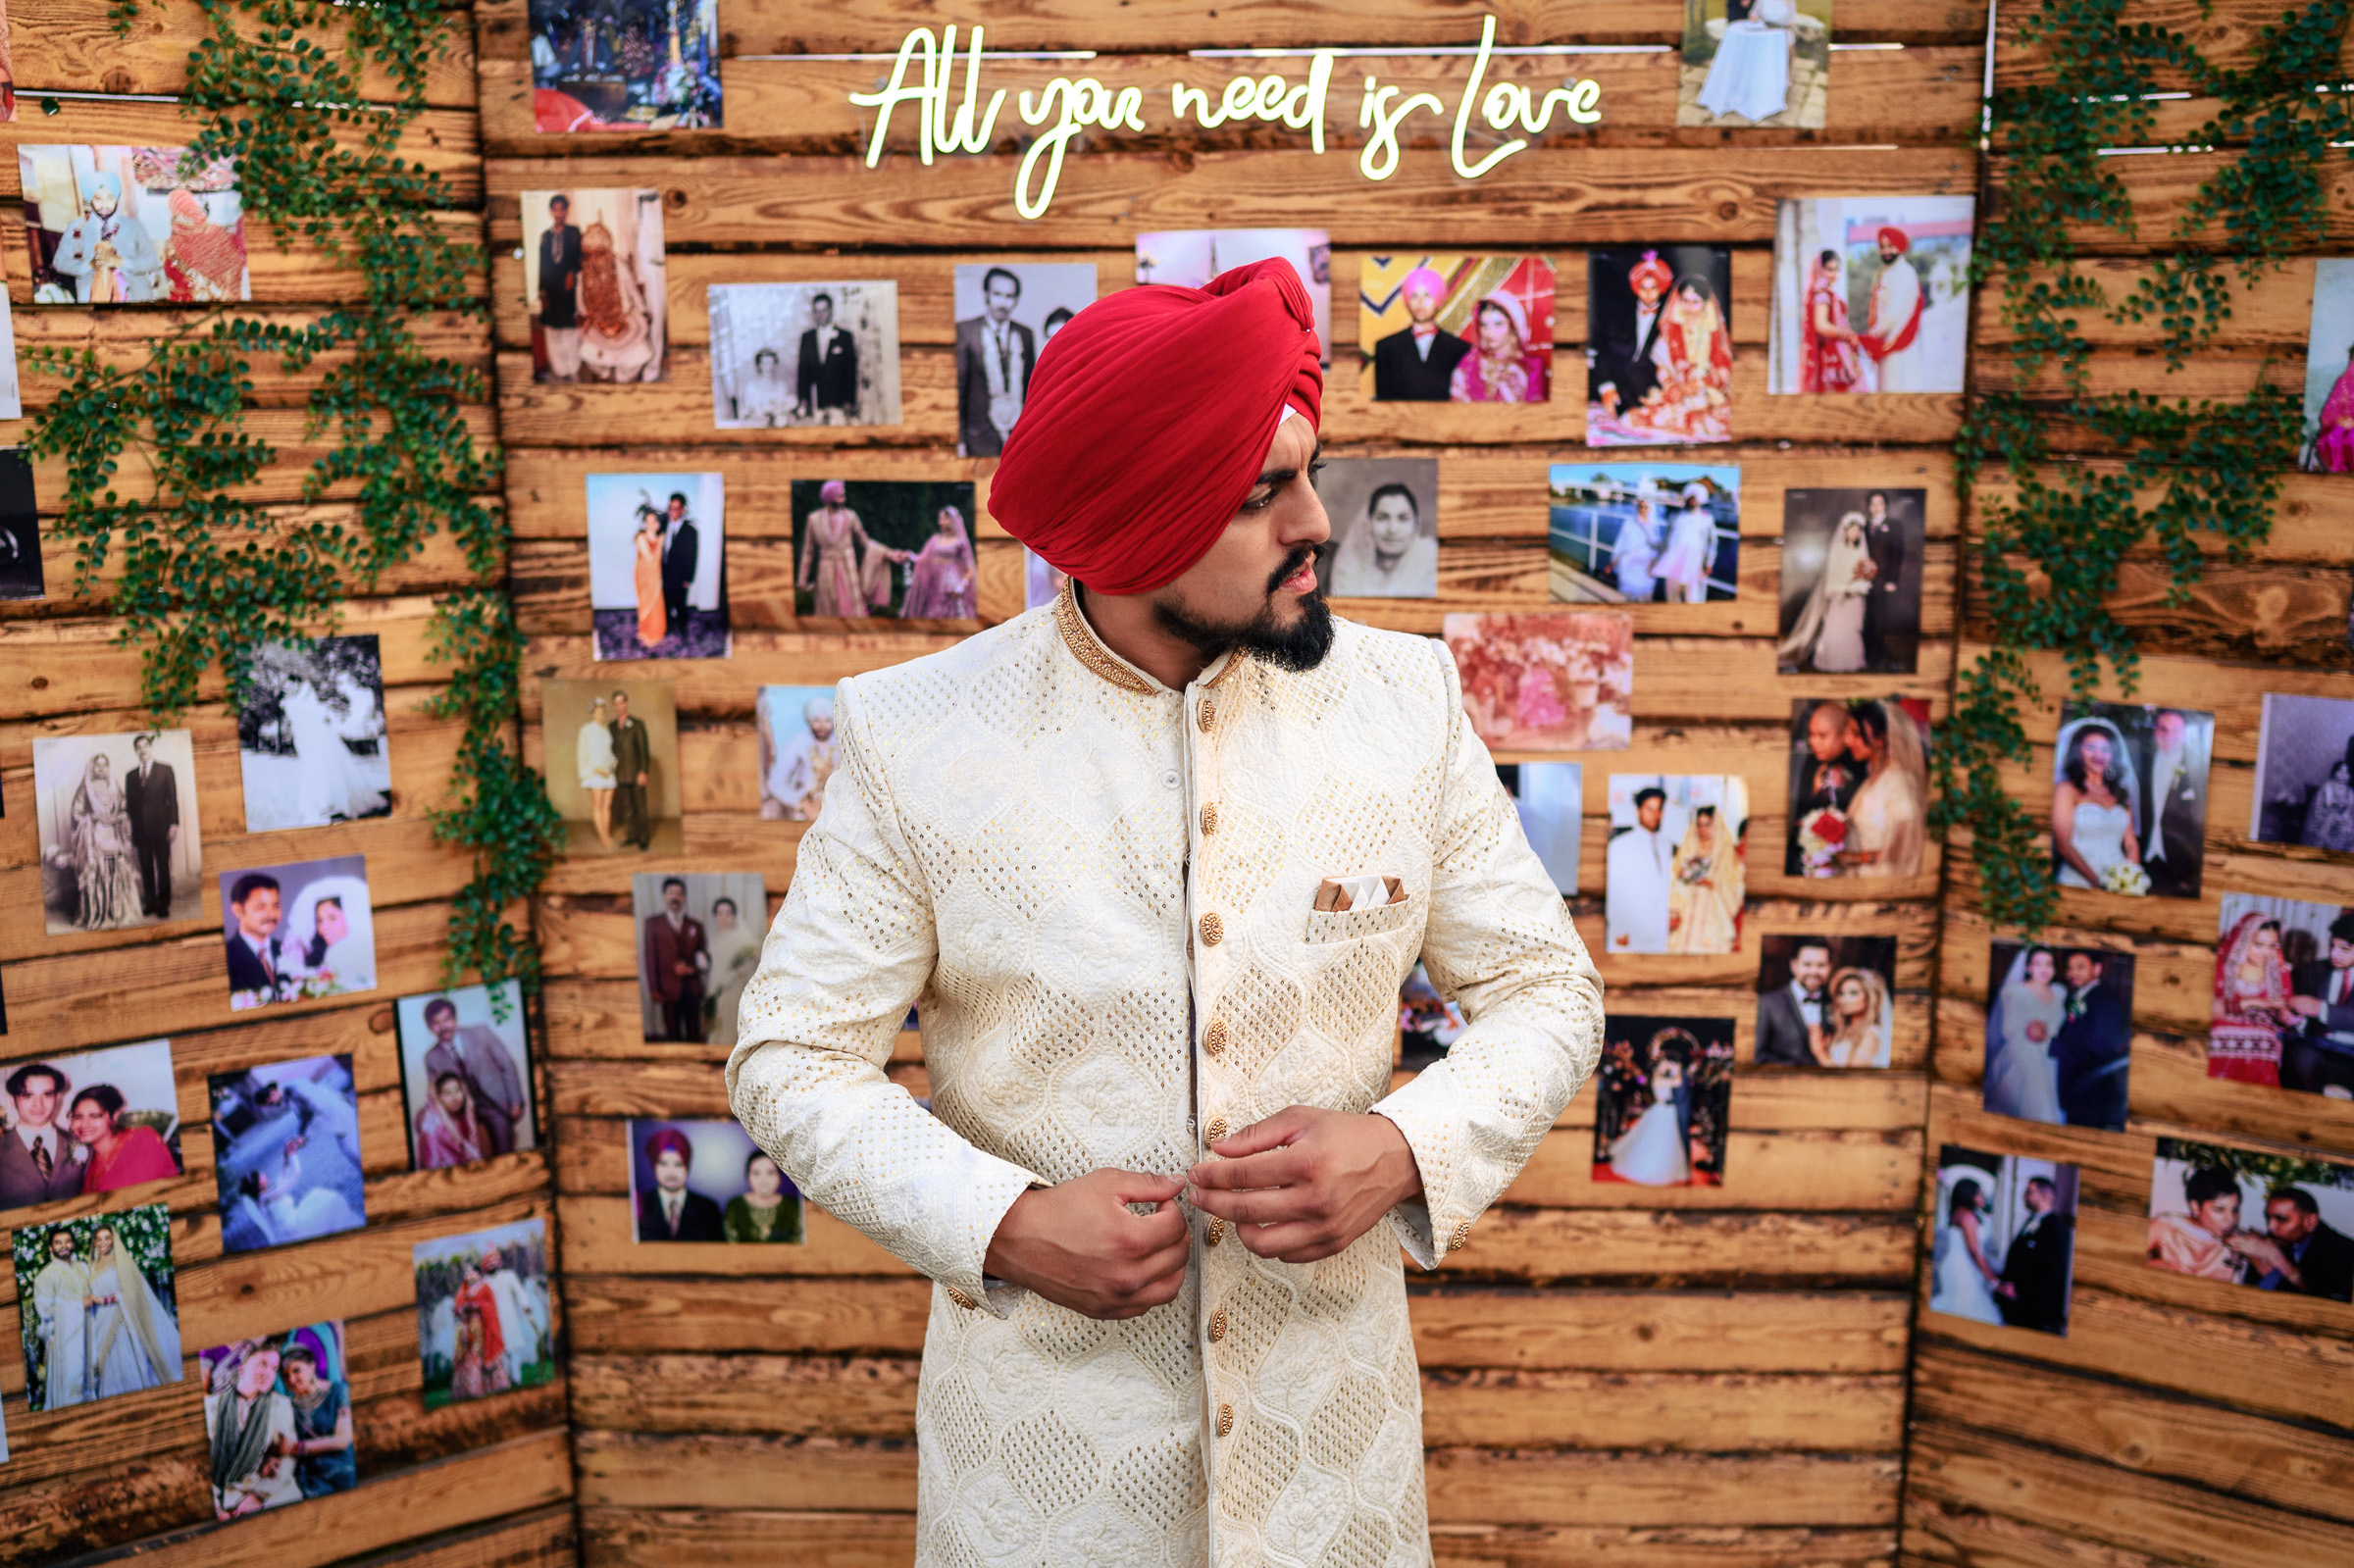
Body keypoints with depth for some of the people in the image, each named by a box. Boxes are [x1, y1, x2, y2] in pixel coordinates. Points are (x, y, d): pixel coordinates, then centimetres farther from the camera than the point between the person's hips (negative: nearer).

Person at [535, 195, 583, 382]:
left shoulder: (573, 233, 6)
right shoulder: (545, 235, 12)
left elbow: (579, 257, 1)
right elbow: (542, 265, 10)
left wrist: (572, 273, -18)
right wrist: (542, 291, 3)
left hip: (569, 284, -2)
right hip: (550, 287, 3)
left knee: (570, 326, -2)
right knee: (552, 328, 2)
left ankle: (572, 370, 5)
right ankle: (558, 369, 9)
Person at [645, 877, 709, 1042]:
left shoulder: (696, 925, 13)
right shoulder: (653, 922, 7)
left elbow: (704, 955, 14)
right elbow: (650, 956, 3)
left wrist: (693, 970, -8)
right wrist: (654, 989, -4)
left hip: (692, 989, 2)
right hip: (669, 989, -2)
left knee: (694, 1035, 1)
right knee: (673, 1034, 0)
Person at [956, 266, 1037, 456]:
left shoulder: (1025, 334, 11)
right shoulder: (964, 331, -2)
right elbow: (958, 388, -3)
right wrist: (959, 440, -8)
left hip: (1020, 439, 3)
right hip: (980, 440, -3)